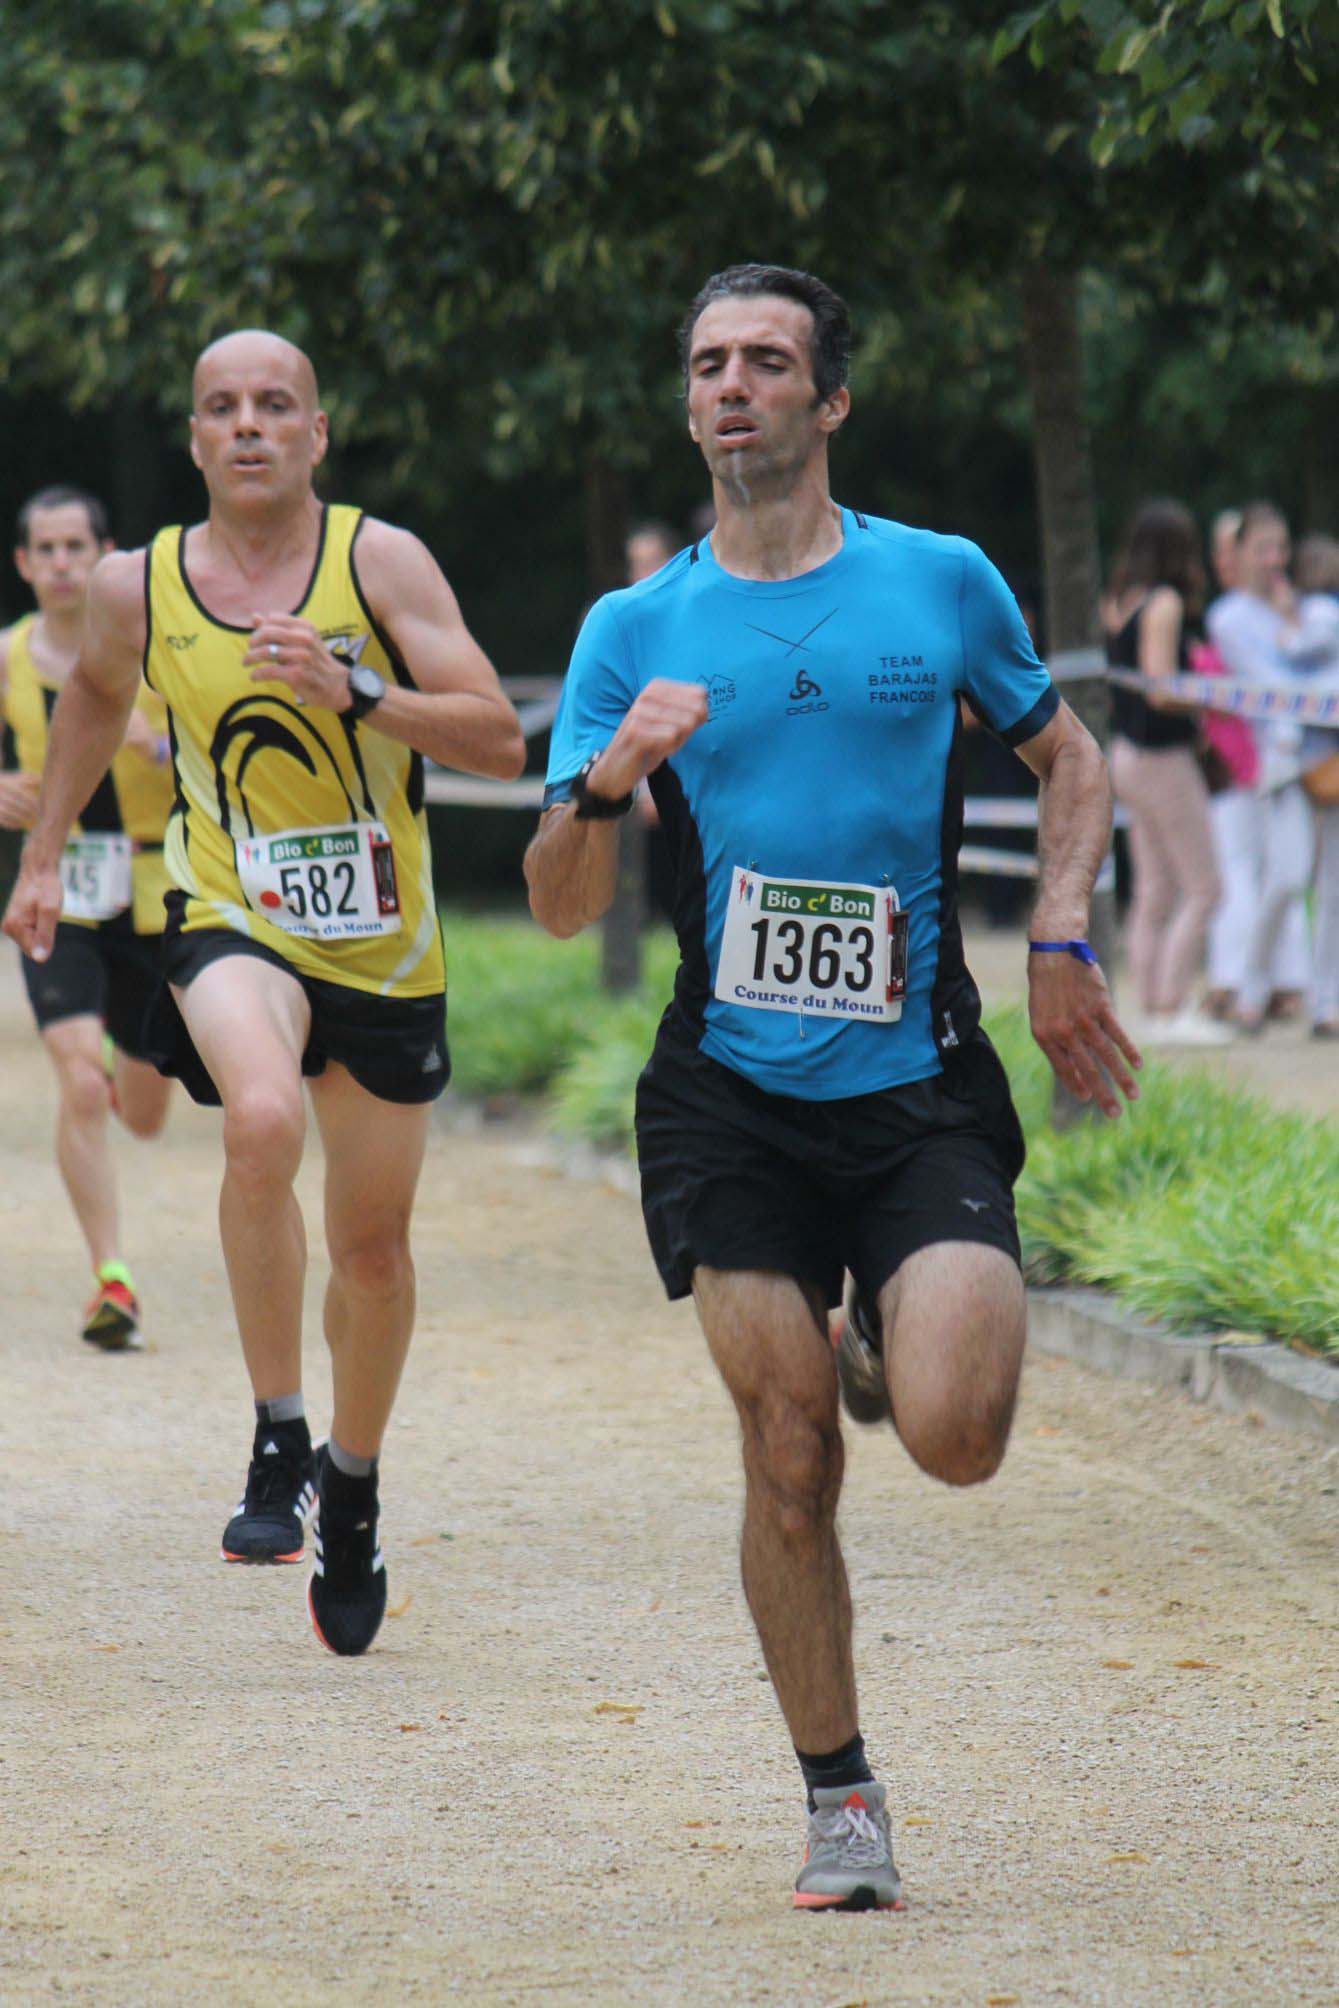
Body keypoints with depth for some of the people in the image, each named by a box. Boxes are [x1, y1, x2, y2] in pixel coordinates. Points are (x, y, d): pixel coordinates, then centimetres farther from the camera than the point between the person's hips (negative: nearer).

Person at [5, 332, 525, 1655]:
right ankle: (275, 1443, -21)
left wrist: (355, 693, -26)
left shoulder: (380, 563, -9)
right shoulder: (138, 589, -2)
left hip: (383, 948, 1)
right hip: (233, 922, -1)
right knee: (261, 1122, -33)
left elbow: (500, 741, -13)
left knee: (373, 1246, 11)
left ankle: (352, 1481, 37)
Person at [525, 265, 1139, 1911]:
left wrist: (1058, 943, 4)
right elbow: (558, 907, 2)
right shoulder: (636, 631, 5)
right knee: (787, 1467, -3)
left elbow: (1067, 760, 19)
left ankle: (894, 1354, 20)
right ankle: (839, 1802, 13)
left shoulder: (942, 584, 4)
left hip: (921, 1091, -1)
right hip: (731, 1101, 1)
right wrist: (610, 781, -19)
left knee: (950, 1438, -16)